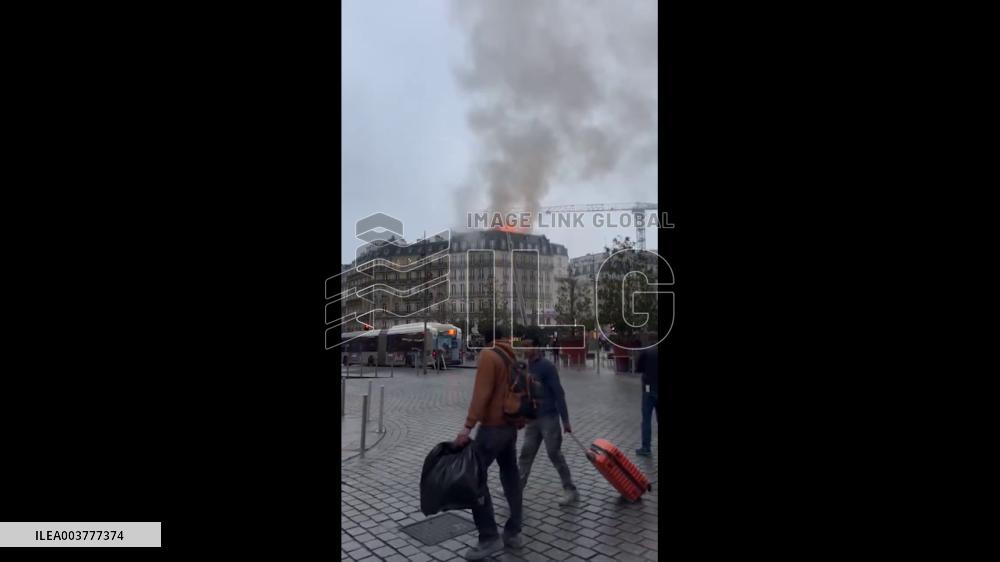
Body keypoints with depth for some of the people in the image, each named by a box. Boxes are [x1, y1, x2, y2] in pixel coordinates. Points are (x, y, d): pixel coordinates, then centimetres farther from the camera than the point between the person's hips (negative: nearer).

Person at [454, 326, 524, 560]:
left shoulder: (488, 355, -13)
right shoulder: (512, 357, 11)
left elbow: (481, 394, -20)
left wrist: (468, 426, -21)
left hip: (492, 427, -9)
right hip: (511, 426, 9)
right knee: (510, 477, 13)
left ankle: (489, 538, -3)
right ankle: (513, 532, 19)